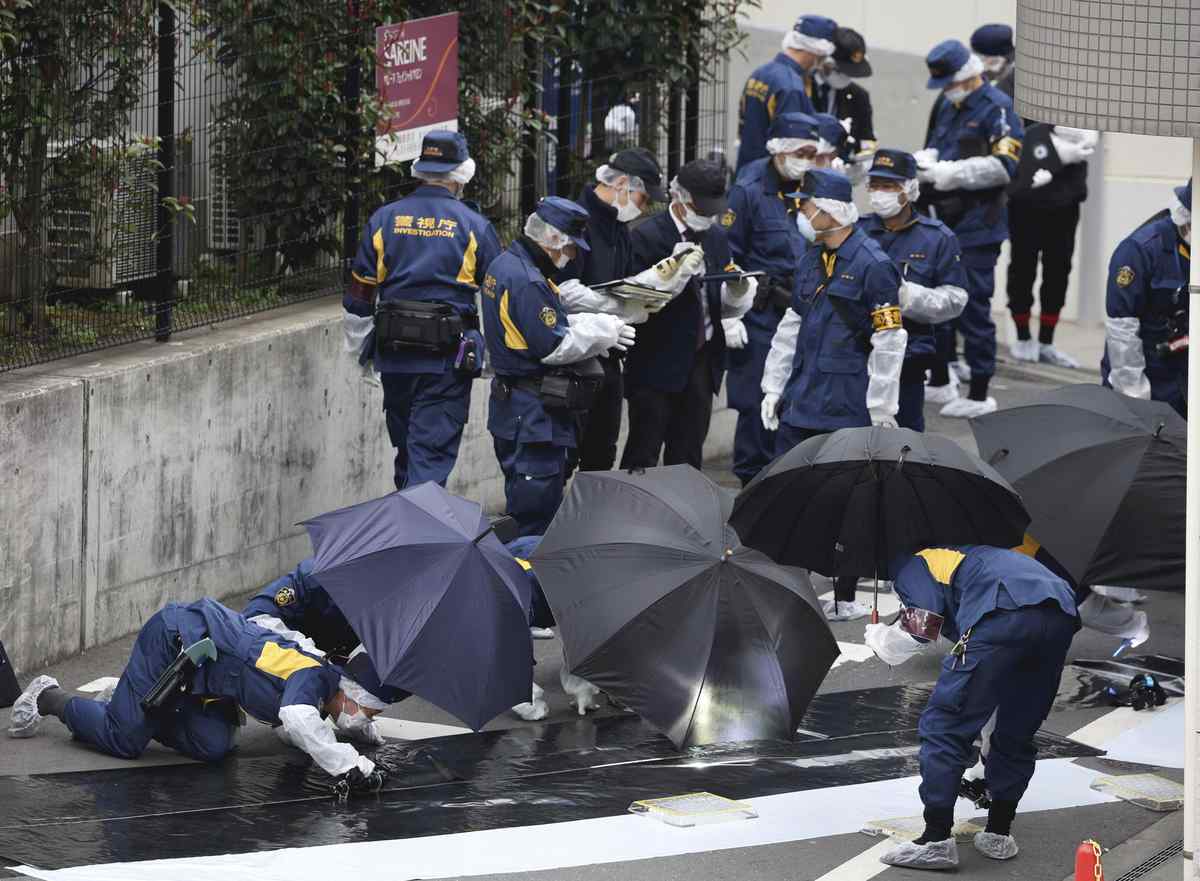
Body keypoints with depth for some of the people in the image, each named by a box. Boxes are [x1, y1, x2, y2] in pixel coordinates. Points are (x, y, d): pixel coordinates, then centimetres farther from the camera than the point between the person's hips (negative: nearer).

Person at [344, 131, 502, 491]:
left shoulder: (384, 219, 4)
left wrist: (360, 348, 19)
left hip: (394, 354, 3)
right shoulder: (474, 226, -3)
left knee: (405, 447, 17)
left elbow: (360, 296, 7)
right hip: (447, 356, -3)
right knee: (433, 451, -4)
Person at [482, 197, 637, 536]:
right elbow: (553, 347, -21)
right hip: (535, 415, -11)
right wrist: (600, 332, -8)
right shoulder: (526, 281, -22)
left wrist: (595, 324, 6)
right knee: (536, 517, -5)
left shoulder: (504, 264, 12)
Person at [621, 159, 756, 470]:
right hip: (658, 362, -6)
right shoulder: (648, 236, -8)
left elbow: (725, 308, 15)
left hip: (702, 362, 6)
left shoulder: (716, 237, 12)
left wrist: (737, 291, -7)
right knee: (642, 458, -5)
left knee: (688, 458, 10)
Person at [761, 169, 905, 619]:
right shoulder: (811, 260, 13)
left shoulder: (872, 265, -12)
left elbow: (889, 341, -13)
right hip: (801, 403, 7)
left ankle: (844, 598, 8)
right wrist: (773, 388, 17)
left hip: (846, 411, -7)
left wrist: (882, 411, -14)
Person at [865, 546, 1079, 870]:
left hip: (1006, 616, -7)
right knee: (1016, 734, 23)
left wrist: (878, 637, 24)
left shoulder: (912, 566, 22)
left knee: (944, 725, 2)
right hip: (1061, 620, 7)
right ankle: (998, 833, 27)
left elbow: (922, 627, 3)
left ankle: (936, 839, -1)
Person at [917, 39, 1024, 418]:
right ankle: (939, 381, 30)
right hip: (943, 223, 9)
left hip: (976, 229, -9)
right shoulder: (949, 106, 16)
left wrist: (950, 173, -20)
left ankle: (979, 394, 1)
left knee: (972, 308, -6)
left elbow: (1004, 166, -19)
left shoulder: (997, 108, -12)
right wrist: (921, 160, 1)